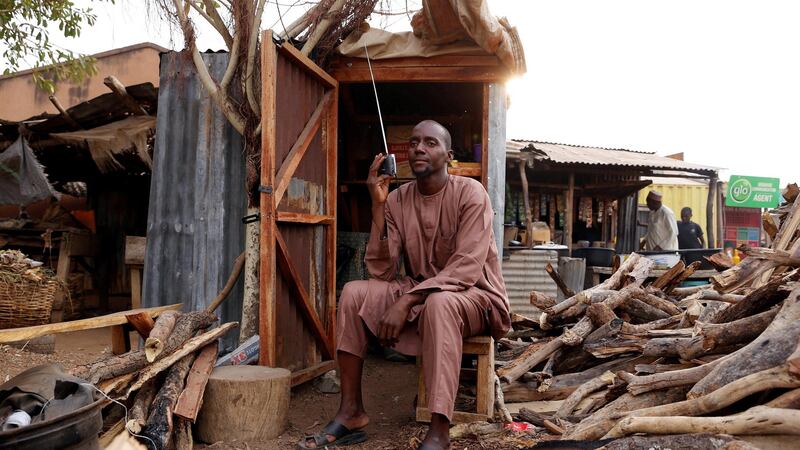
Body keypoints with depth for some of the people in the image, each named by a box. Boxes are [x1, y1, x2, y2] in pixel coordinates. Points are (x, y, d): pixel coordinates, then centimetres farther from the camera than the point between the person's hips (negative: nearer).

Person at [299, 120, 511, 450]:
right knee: (354, 292, -14)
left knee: (439, 303, -37)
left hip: (474, 295, -5)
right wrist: (377, 206, -17)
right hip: (418, 293, 5)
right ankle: (351, 411, -11)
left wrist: (405, 302, -31)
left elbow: (466, 269, -24)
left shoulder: (470, 193, -15)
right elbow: (382, 273, -9)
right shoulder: (398, 199, -2)